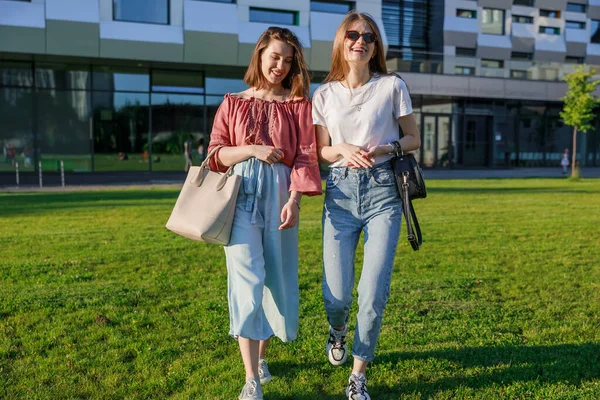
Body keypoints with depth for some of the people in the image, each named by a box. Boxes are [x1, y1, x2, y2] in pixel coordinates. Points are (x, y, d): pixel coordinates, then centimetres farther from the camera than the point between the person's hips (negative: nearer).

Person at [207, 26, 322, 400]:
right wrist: (252, 150, -11)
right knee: (247, 278, -11)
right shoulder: (233, 103, 11)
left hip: (280, 194, 1)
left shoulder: (299, 105, 9)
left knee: (277, 277, 7)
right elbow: (215, 155, 6)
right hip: (241, 194, -1)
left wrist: (294, 198, -14)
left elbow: (306, 156, 0)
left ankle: (261, 355, 30)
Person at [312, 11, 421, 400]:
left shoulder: (392, 86, 3)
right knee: (337, 293, -2)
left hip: (383, 191, -1)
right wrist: (344, 150, -9)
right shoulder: (325, 94, 8)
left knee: (374, 293, -7)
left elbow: (414, 139, 9)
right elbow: (320, 150, 13)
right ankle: (338, 331, 37)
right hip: (339, 191, 1)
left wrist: (385, 147, -11)